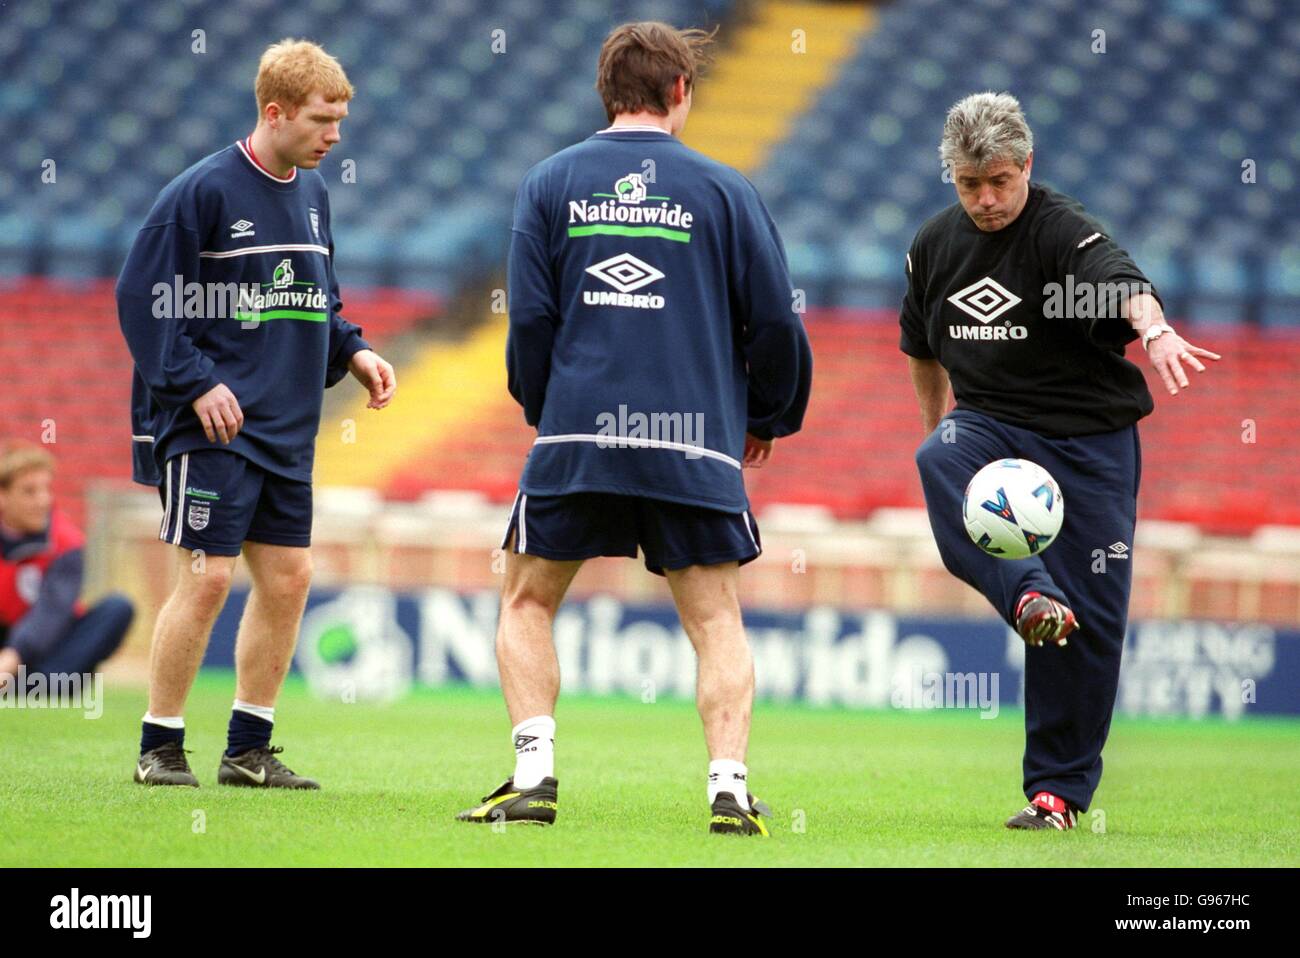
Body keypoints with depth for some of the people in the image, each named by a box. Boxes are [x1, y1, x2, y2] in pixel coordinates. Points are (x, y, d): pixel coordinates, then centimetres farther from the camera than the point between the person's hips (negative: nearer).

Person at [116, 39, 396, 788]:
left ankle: (250, 748, 16)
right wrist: (196, 383, -17)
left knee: (288, 577, 6)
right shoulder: (204, 190, -11)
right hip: (211, 423, -7)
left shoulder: (312, 192, 11)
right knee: (206, 577, -9)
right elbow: (142, 298, -11)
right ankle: (161, 747, 2)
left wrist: (353, 352, 4)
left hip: (286, 430, 7)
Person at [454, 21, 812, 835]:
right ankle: (731, 788, -6)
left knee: (528, 601, 15)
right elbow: (775, 320, 5)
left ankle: (535, 775, 4)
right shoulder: (722, 190, 4)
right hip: (697, 444, 0)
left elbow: (530, 316, 4)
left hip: (576, 437, 0)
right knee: (716, 620, 7)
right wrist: (769, 418, 21)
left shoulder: (551, 183, 6)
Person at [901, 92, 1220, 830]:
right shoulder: (935, 245, 5)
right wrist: (939, 423, 26)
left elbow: (1123, 284, -35)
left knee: (1092, 616, -4)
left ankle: (1059, 788, 7)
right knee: (939, 463, -34)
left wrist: (1155, 329, -56)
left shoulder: (1062, 230, -13)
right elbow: (924, 347, 23)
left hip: (1088, 436, -3)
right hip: (987, 422, 3)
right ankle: (1030, 596, -46)